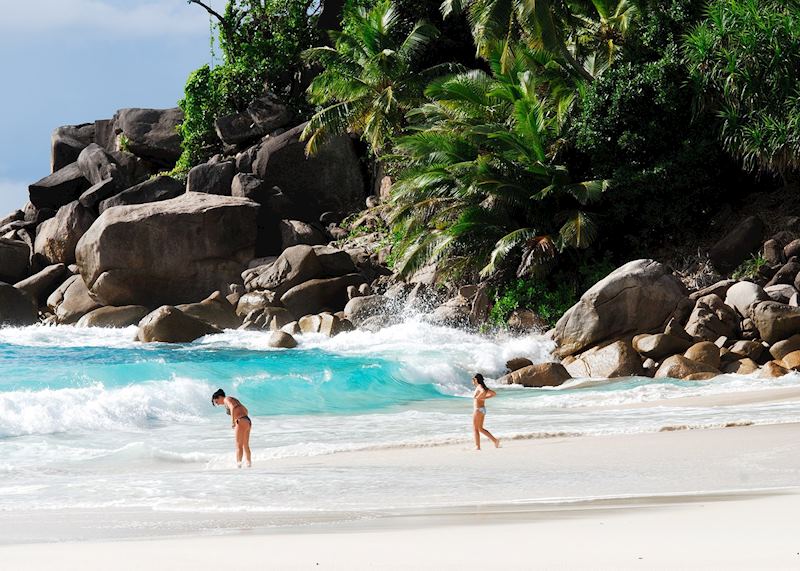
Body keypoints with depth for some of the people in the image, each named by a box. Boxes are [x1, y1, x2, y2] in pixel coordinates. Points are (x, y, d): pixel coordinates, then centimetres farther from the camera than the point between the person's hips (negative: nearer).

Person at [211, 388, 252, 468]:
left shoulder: (227, 399, -3)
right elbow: (245, 410, 30)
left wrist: (233, 422, -23)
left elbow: (233, 408, -23)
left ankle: (238, 464, -10)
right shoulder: (233, 400, 24)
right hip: (248, 422, 9)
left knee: (239, 446, -6)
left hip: (241, 422, -9)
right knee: (245, 445, 17)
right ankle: (249, 463, 21)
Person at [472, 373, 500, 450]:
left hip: (478, 409, -9)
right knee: (480, 429, 15)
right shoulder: (484, 387, 13)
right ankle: (495, 440, 8)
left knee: (476, 429, 0)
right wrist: (484, 398, 12)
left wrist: (478, 397, -21)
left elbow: (483, 392, -36)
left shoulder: (479, 386, -13)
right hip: (483, 409, 9)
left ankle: (477, 446, 1)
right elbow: (494, 394, 18)